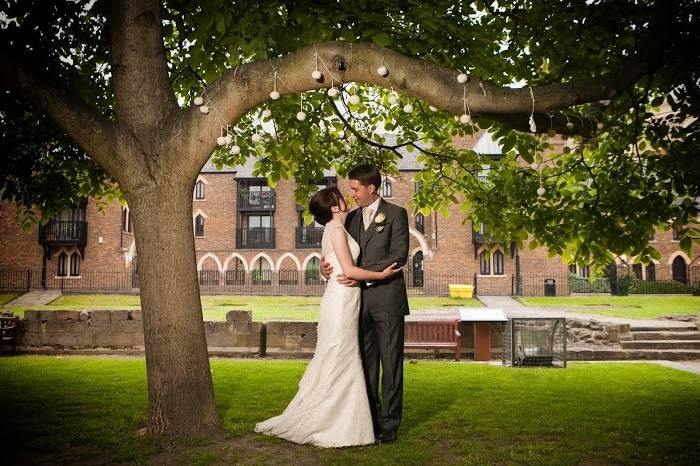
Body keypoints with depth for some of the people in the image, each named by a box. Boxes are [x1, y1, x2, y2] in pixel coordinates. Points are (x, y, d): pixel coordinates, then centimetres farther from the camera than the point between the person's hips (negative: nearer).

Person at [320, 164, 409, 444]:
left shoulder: (396, 214, -1)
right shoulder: (351, 218, 16)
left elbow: (399, 255, -10)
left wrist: (363, 274, -16)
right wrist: (327, 266, -6)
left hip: (387, 297, -5)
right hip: (359, 298, 5)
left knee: (390, 363, 1)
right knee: (366, 362, 8)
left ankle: (389, 424, 9)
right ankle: (371, 418, 17)